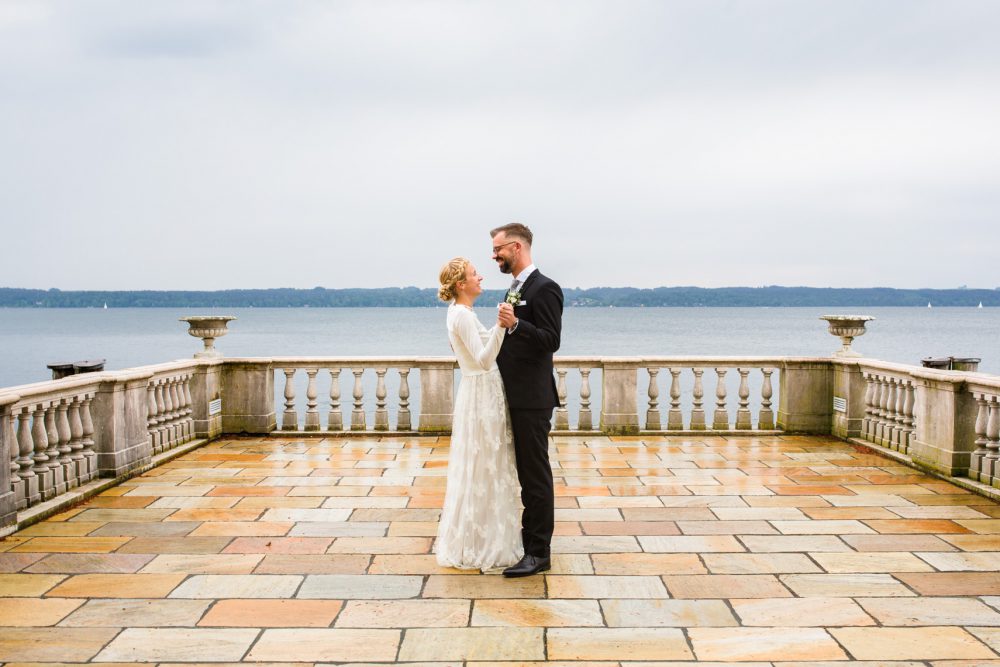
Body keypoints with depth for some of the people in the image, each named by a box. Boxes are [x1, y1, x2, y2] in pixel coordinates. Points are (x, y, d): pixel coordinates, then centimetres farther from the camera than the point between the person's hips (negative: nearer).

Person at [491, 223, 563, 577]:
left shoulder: (544, 288, -13)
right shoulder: (515, 289, 17)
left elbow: (551, 341, -20)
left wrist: (515, 324, -32)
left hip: (532, 399, -10)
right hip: (513, 397, 10)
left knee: (536, 475, -3)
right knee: (525, 472, 17)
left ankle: (538, 552, 4)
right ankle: (529, 535, 28)